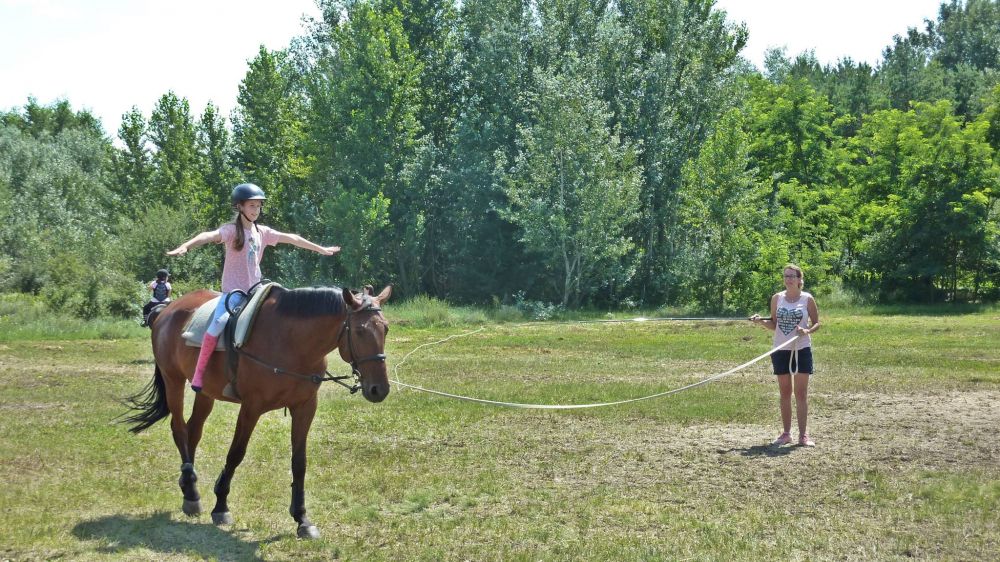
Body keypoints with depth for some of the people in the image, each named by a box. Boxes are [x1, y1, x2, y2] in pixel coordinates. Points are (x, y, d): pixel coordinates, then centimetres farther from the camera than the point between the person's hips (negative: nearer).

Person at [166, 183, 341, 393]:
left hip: (255, 291, 7)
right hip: (233, 291, -7)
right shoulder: (231, 230, -8)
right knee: (219, 323, -28)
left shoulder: (263, 232, 10)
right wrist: (185, 246, -46)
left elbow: (291, 238, 17)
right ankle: (198, 374, -23)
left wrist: (321, 249, 25)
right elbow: (209, 236, -27)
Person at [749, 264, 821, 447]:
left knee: (801, 393, 0)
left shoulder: (807, 299, -2)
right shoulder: (777, 298, 4)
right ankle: (786, 433, 14)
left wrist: (808, 331, -17)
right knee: (784, 393, 7)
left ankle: (803, 434, 5)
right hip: (781, 350, 2)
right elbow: (774, 325, 9)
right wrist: (761, 321, -9)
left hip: (802, 349, -2)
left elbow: (817, 322, 4)